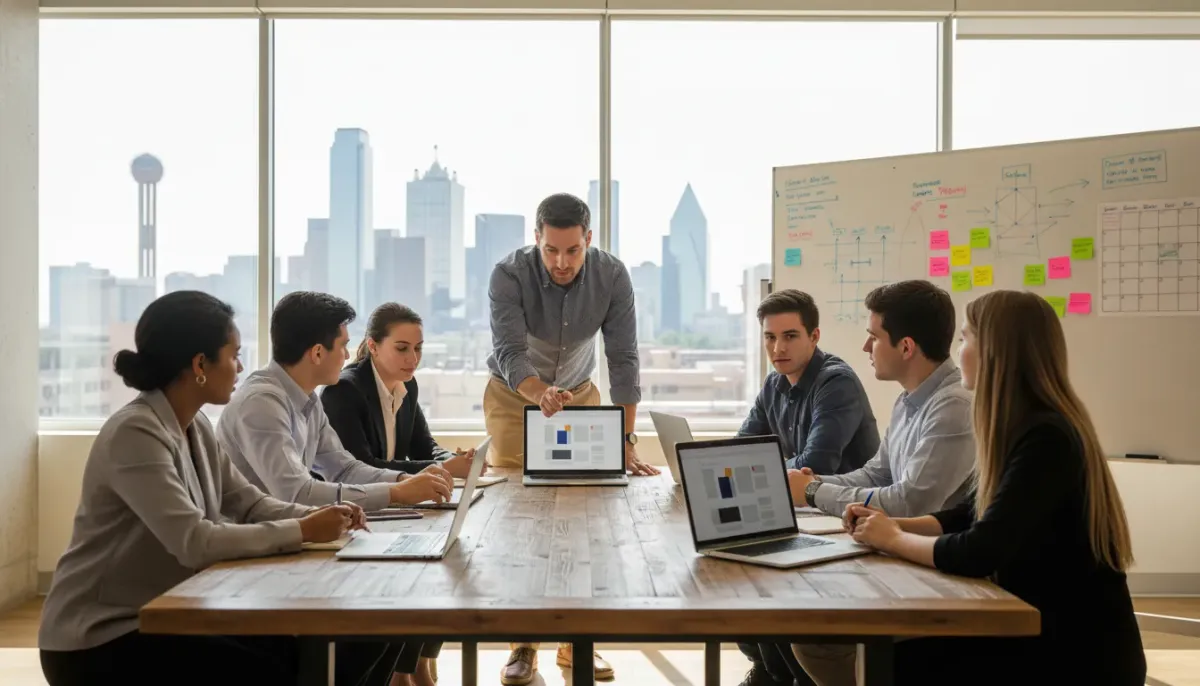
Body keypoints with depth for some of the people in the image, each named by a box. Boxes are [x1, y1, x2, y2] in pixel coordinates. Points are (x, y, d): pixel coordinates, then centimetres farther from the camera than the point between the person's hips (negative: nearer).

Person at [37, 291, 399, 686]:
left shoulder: (196, 427, 4)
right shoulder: (135, 434, -25)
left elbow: (249, 504, 5)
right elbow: (195, 542, -32)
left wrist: (317, 516, -13)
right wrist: (302, 532, -25)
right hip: (99, 639, -8)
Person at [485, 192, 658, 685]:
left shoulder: (612, 276, -21)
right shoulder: (509, 275, -26)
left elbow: (623, 359, -22)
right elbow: (509, 352, -35)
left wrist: (627, 441, -30)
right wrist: (542, 395, -57)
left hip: (579, 393, 2)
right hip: (514, 395, -1)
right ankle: (523, 644, 2)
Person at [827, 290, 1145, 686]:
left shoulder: (1046, 438, -24)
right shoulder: (1026, 430, 6)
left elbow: (977, 555, -28)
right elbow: (973, 514, 16)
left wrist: (894, 540, -11)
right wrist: (896, 524, 1)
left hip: (1081, 653, -8)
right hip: (1044, 628, 8)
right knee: (900, 648, 2)